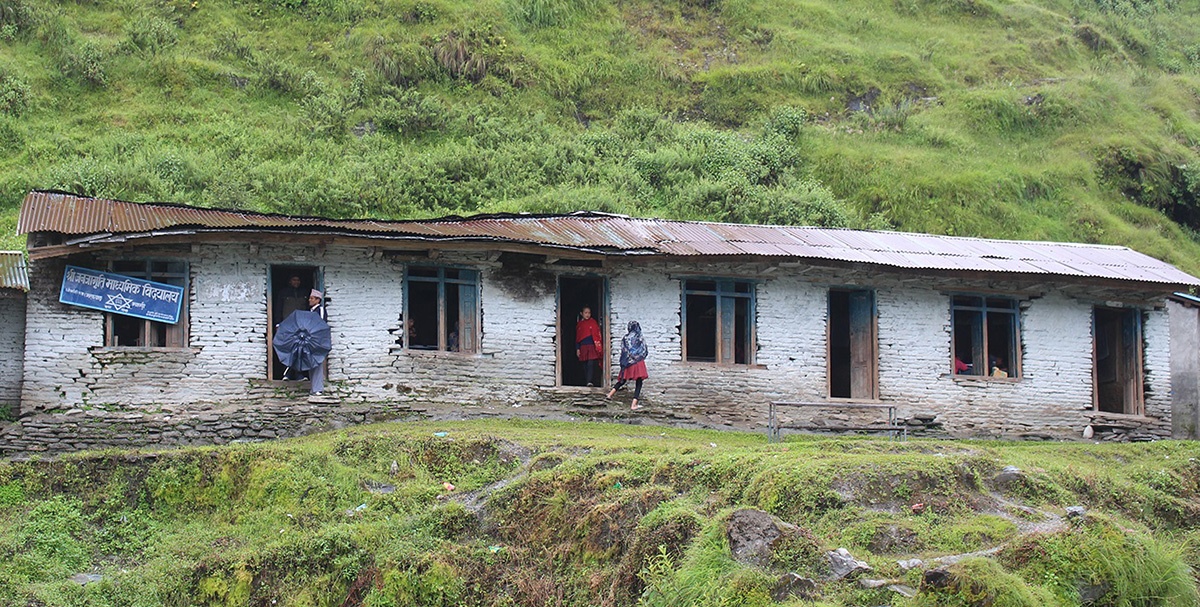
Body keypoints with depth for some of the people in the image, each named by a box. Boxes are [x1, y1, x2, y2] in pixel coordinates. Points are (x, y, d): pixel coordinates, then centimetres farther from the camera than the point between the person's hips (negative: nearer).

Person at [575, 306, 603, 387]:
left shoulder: (593, 322, 4)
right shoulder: (579, 324, 11)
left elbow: (598, 335, 3)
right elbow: (577, 337, 14)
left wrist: (598, 346, -5)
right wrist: (577, 349, 9)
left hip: (592, 346, -3)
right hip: (583, 347, 3)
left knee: (590, 364, -14)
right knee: (585, 365, 5)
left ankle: (589, 381, -19)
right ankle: (586, 380, 12)